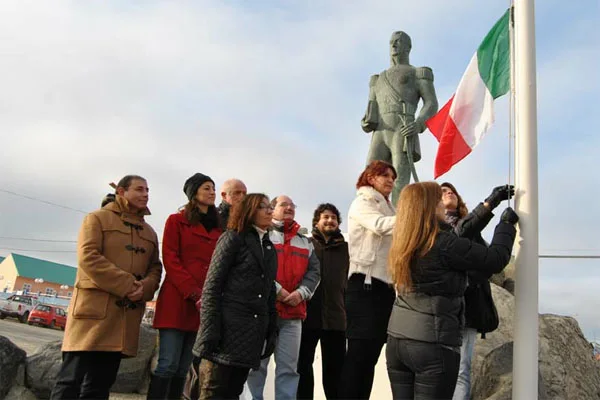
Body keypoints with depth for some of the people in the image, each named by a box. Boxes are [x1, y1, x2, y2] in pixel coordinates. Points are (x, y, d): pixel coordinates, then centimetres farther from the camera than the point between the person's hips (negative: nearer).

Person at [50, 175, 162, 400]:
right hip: (94, 308, -5)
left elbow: (155, 267, 15)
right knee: (72, 379, -8)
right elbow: (88, 257, -9)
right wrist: (126, 285, -16)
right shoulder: (98, 219, 4)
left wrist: (145, 287, -9)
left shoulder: (150, 233, 22)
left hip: (128, 314, 6)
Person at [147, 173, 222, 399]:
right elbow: (170, 261, -4)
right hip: (177, 301, -4)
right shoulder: (177, 221, 6)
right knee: (168, 364, -10)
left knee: (183, 369, 6)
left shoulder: (218, 228, 18)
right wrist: (194, 293, -14)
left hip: (204, 306, 5)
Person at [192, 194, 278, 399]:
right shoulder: (233, 238, 1)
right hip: (227, 327, -6)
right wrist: (210, 331, -15)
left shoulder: (270, 248, 19)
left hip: (253, 334, 6)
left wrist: (272, 331, 11)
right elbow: (212, 286, -6)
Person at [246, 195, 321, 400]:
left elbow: (314, 271, 14)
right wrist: (276, 289, -13)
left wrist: (301, 292, -3)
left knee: (289, 367, 4)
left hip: (293, 312, 4)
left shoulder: (305, 242, 21)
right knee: (257, 364, 1)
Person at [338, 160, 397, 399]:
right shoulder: (362, 203, 0)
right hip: (365, 284, -8)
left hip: (385, 286, 8)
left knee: (371, 355, 7)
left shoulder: (387, 209, 23)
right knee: (359, 354, -10)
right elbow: (381, 225, -21)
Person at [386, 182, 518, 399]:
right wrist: (506, 224, 10)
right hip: (433, 344, -7)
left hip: (396, 340, 7)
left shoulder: (404, 244, 7)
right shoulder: (444, 244, -16)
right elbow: (495, 260, -6)